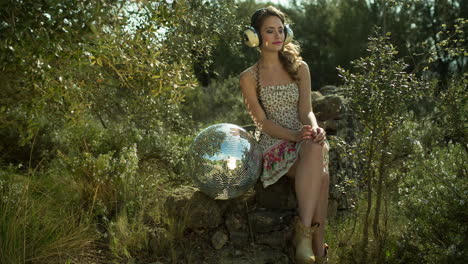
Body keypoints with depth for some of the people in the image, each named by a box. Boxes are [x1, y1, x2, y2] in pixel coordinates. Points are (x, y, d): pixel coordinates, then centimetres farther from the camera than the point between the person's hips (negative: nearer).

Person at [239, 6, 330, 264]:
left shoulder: (300, 68, 12)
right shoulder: (249, 77, 3)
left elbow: (306, 110, 3)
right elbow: (263, 121, -4)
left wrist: (313, 128, -21)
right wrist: (295, 135, -22)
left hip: (304, 141, 3)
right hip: (273, 144, -2)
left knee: (316, 147, -38)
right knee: (319, 173, -35)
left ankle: (304, 231, -37)